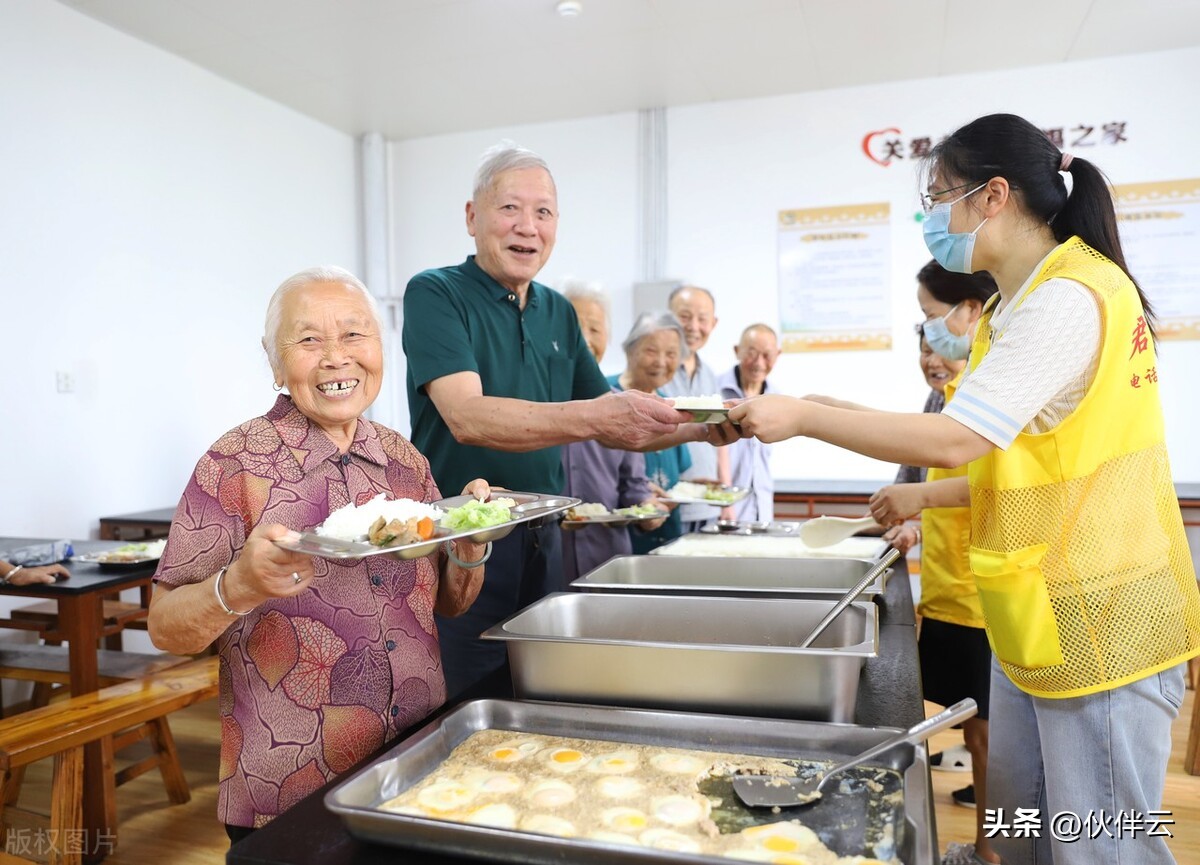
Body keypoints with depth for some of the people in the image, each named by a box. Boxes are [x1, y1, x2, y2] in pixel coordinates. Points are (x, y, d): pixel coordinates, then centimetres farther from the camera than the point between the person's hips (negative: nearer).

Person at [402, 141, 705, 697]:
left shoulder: (559, 313, 10)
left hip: (542, 540, 6)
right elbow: (467, 416, -24)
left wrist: (697, 427, -4)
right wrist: (590, 416, -37)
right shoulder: (435, 294, -9)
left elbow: (612, 429, 12)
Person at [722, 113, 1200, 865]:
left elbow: (957, 438, -26)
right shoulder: (1030, 298, 12)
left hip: (1096, 620, -9)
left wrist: (802, 417, -20)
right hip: (1036, 611, 10)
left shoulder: (1069, 297, -19)